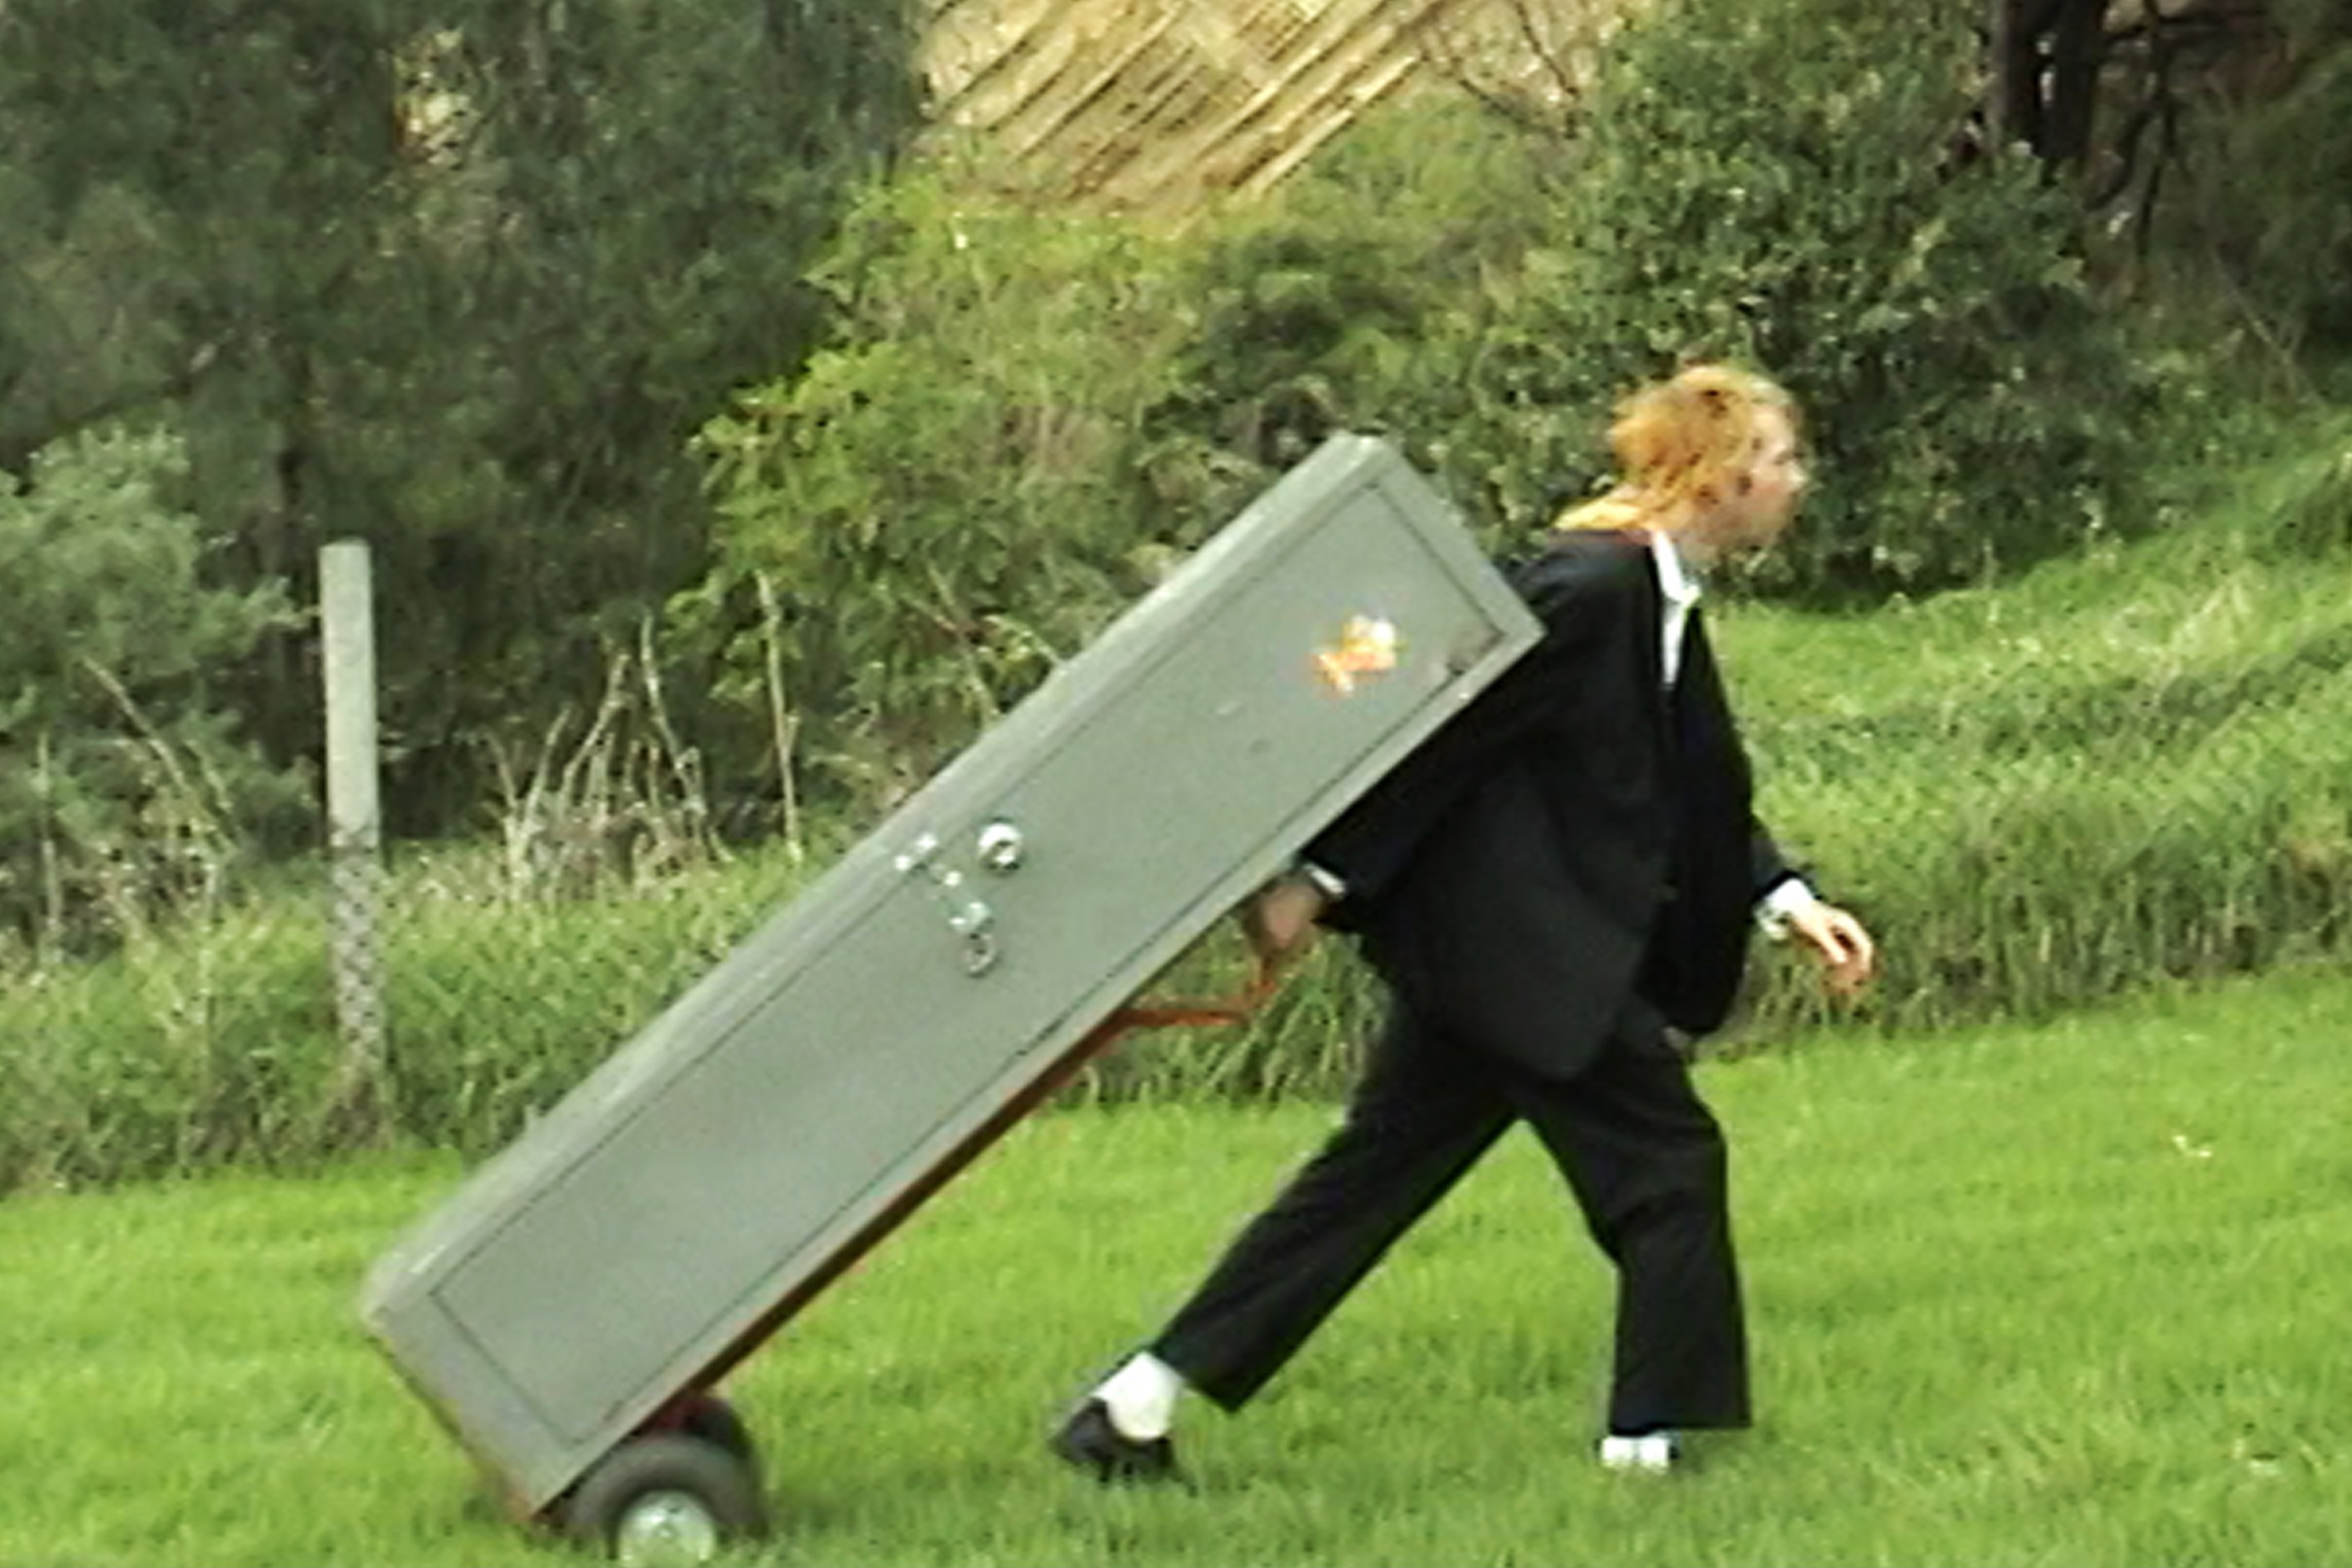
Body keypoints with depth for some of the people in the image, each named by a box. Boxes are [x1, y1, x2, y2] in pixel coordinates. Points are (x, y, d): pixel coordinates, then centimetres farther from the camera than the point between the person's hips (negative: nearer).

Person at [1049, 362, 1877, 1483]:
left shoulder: (1659, 599, 14)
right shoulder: (1591, 585, -18)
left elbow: (1699, 797, 19)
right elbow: (1443, 736, -20)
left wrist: (1787, 901, 7)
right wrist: (1320, 880, -19)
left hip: (1509, 952, 10)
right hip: (1517, 945, -10)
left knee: (1376, 1172, 11)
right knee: (1667, 1160, -1)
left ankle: (1136, 1405, 13)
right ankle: (1650, 1434, 9)